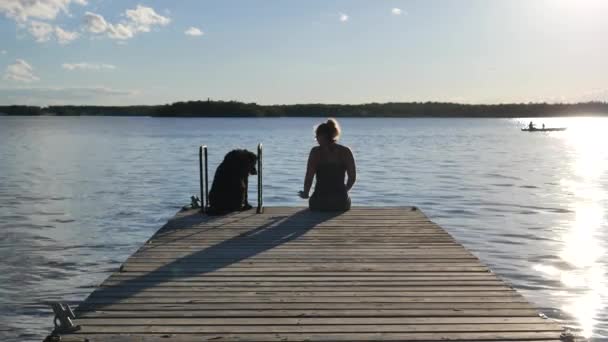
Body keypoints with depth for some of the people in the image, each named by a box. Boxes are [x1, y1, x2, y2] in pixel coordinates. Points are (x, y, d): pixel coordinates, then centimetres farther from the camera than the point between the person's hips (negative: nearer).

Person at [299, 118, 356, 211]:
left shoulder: (316, 152, -7)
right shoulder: (346, 151, 0)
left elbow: (309, 177, -9)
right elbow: (353, 177, 3)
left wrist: (305, 193, 9)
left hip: (320, 202, -1)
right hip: (341, 202, 1)